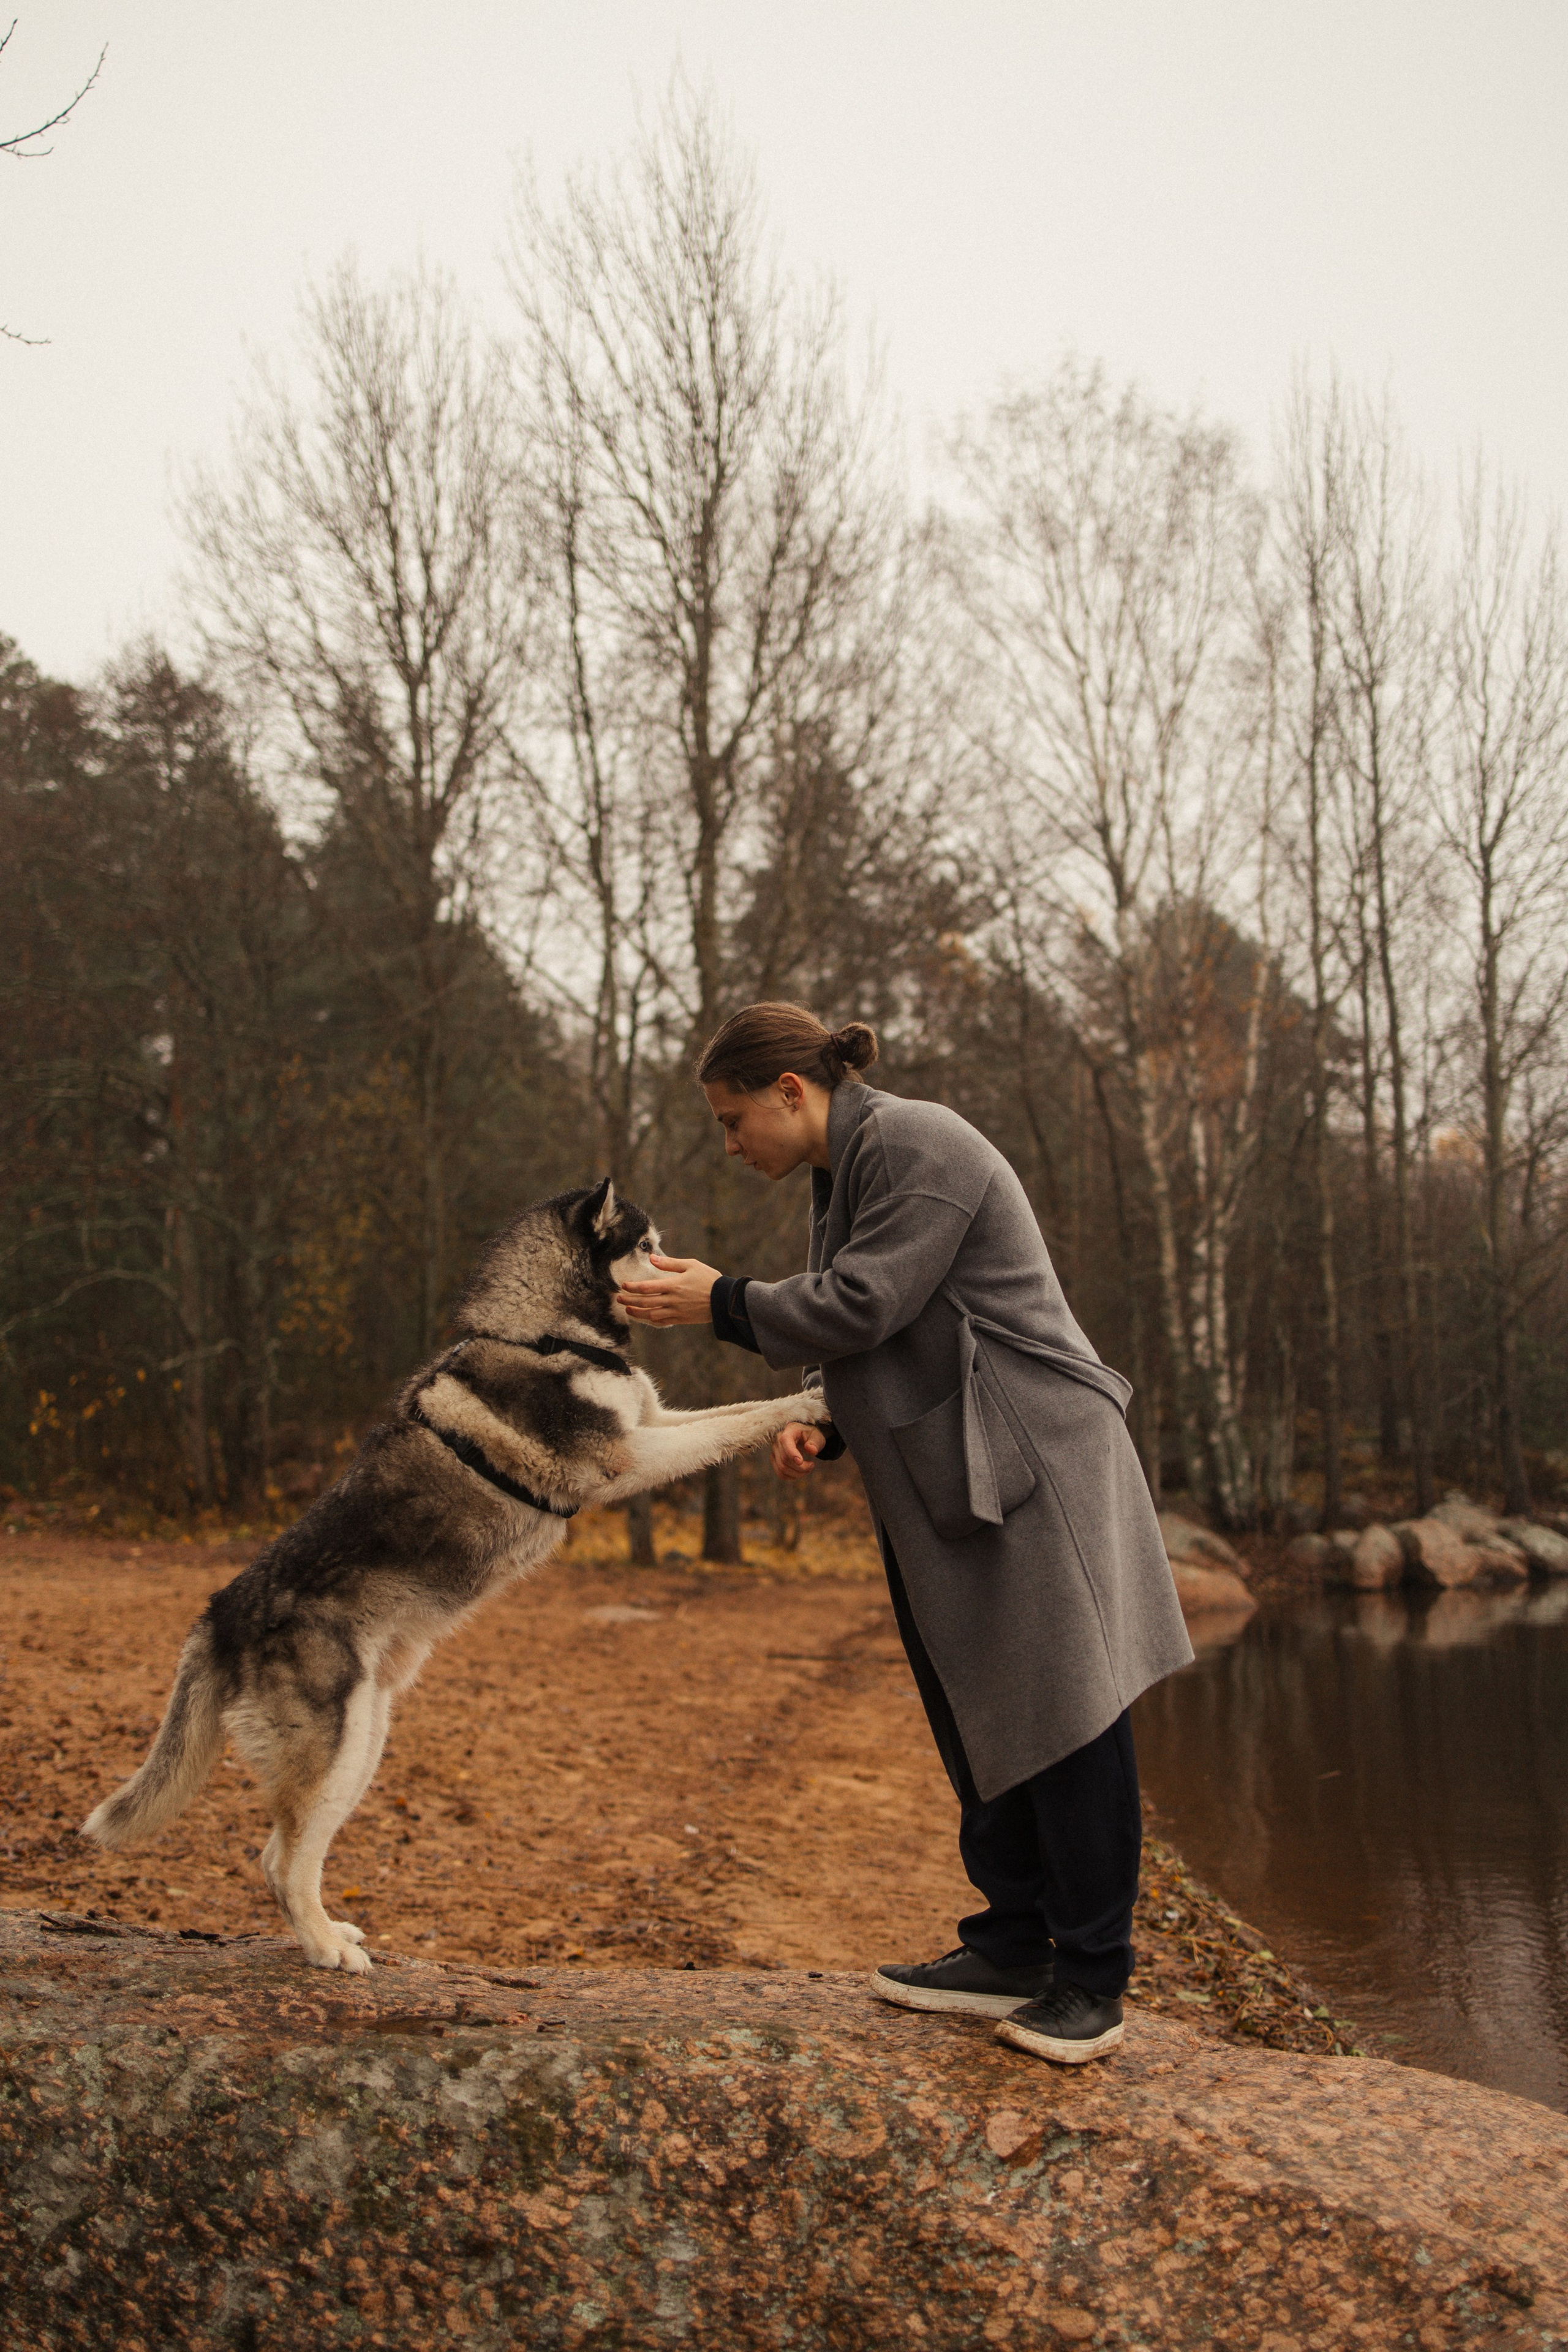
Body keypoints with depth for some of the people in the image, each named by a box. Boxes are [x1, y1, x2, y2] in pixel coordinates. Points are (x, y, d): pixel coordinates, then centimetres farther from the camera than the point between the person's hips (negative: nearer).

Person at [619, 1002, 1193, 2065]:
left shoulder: (917, 1145, -14)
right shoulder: (847, 1171, 17)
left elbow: (861, 1304, -19)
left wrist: (724, 1303, -7)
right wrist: (825, 1427, 4)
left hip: (1035, 1469, -10)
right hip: (950, 1489, 10)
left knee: (1065, 1720, -5)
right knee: (983, 1728, 13)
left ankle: (1091, 1980, 4)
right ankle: (1013, 1953, 22)